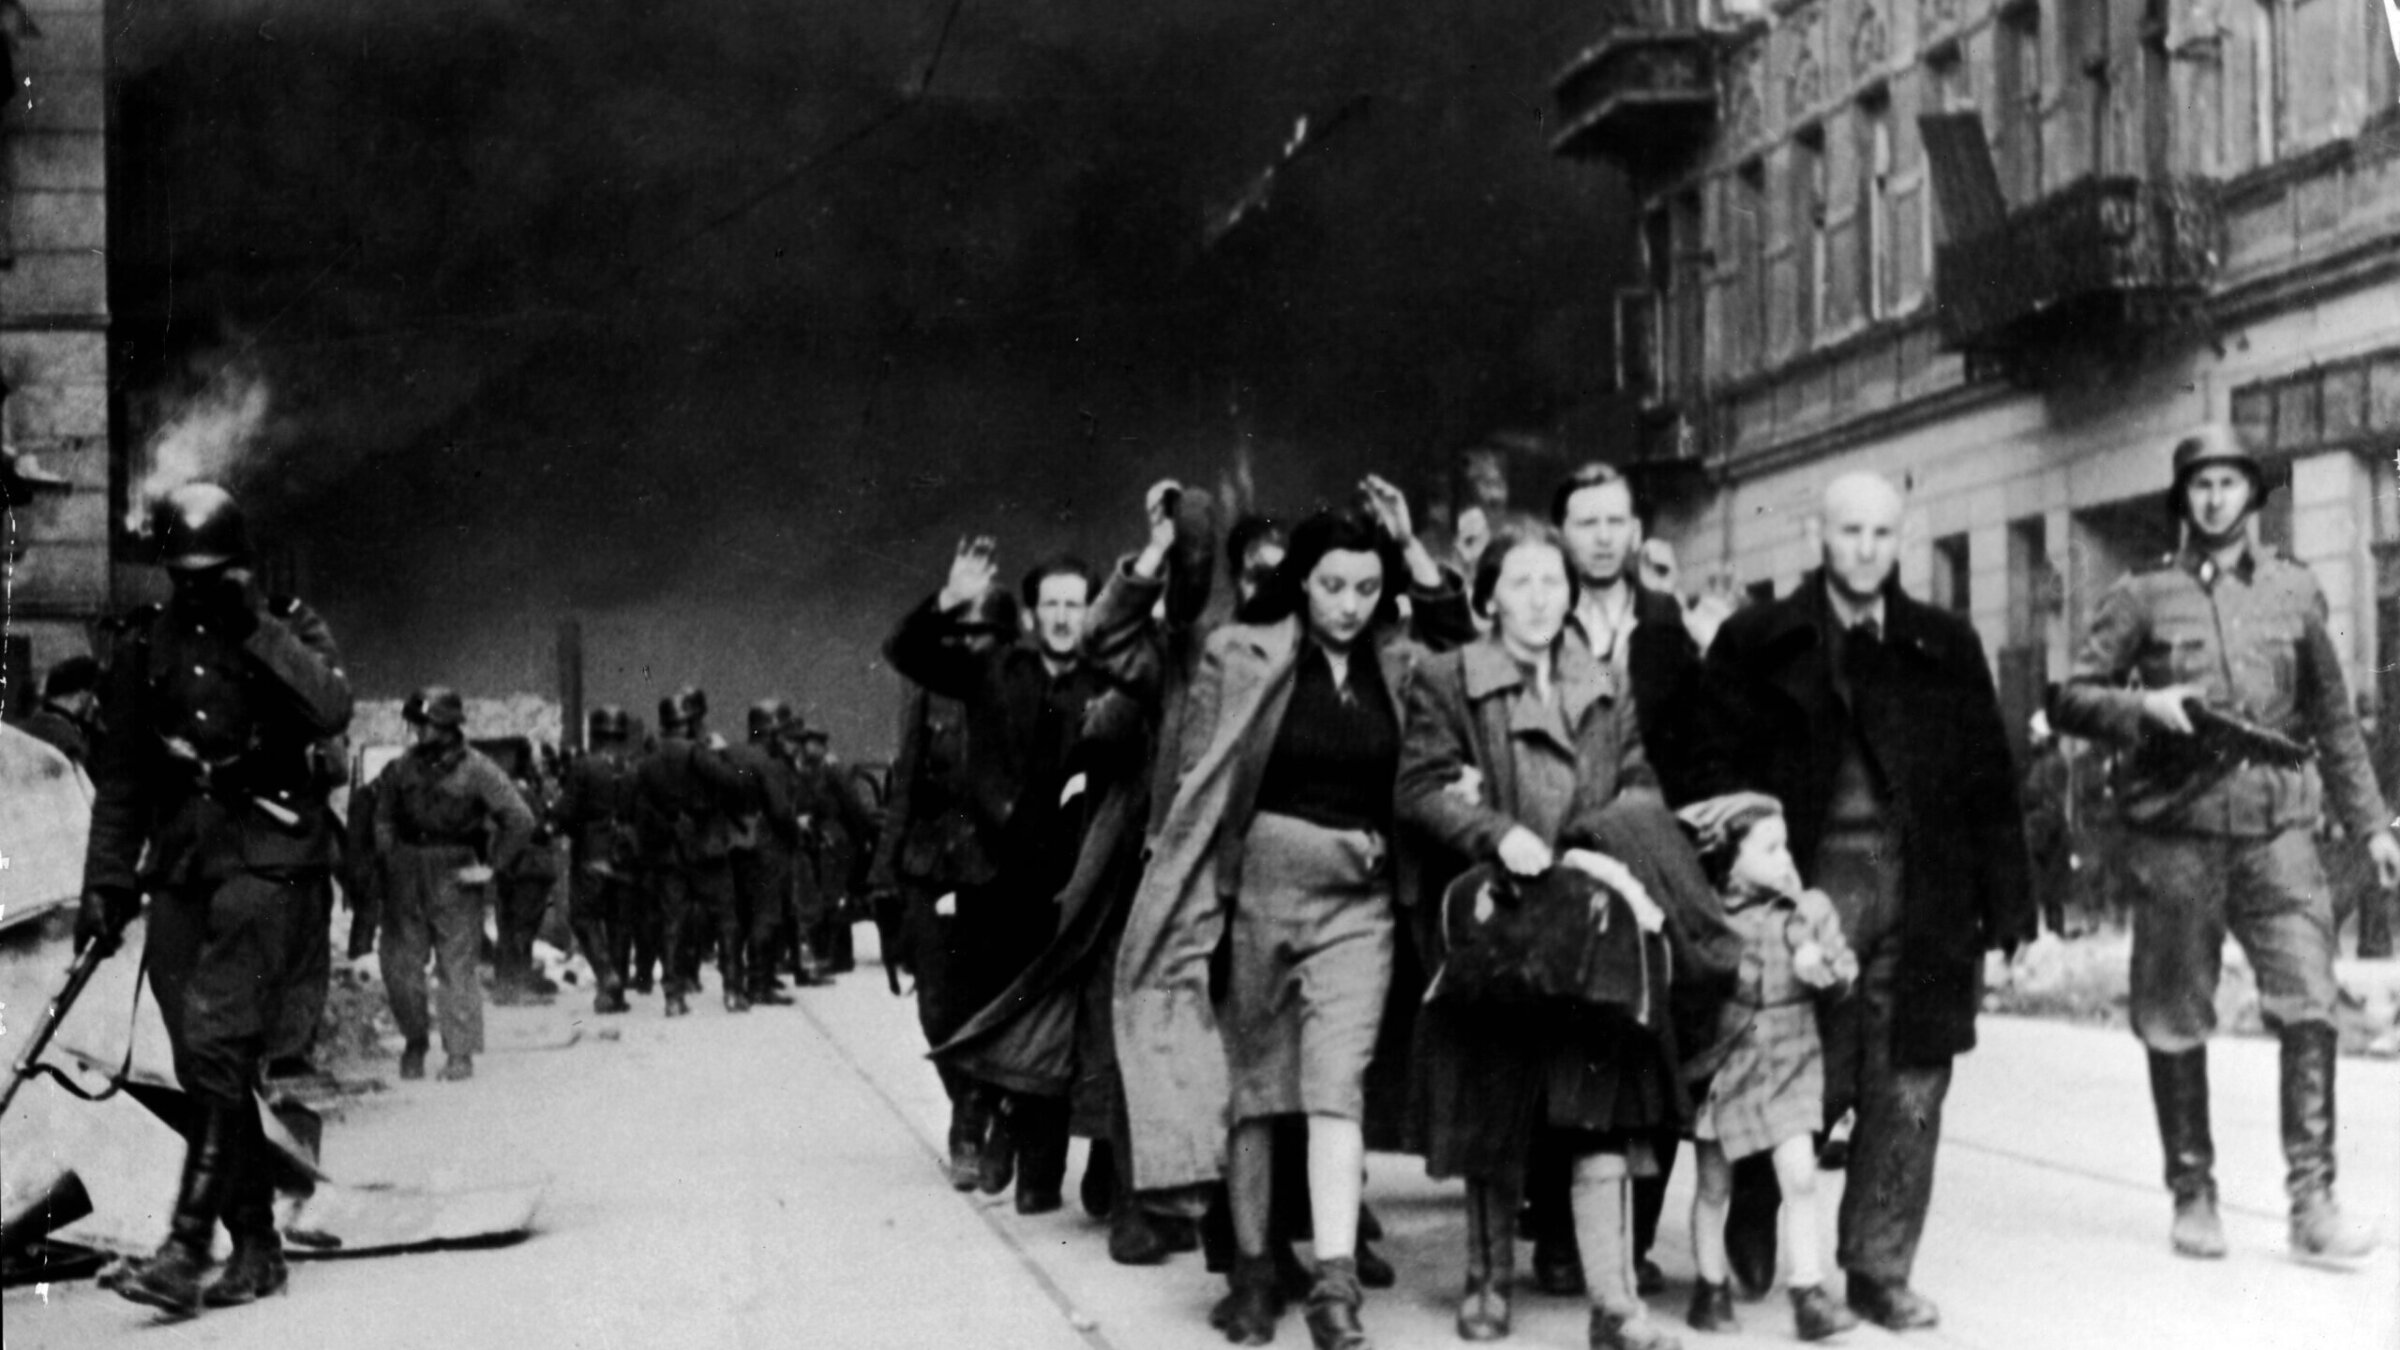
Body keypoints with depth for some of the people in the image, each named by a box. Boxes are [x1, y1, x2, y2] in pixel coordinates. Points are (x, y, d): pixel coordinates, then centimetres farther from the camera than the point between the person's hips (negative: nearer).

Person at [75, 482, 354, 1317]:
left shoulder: (288, 627, 4)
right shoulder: (147, 647, 13)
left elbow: (331, 710, -15)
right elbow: (120, 779, 17)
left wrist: (256, 628, -15)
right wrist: (106, 887, 11)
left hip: (265, 853, -5)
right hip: (179, 861, 5)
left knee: (218, 1044, -17)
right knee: (202, 1064, 2)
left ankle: (188, 1249, -20)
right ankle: (256, 1247, 12)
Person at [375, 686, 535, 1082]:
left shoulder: (476, 770, -8)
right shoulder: (402, 768, 6)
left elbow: (520, 821, -8)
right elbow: (383, 815, 19)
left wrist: (490, 866, -8)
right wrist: (389, 856, 4)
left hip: (456, 876, -4)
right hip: (406, 879, 4)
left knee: (457, 967, -2)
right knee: (399, 964, 5)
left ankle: (460, 1053, 5)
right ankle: (414, 1041, 23)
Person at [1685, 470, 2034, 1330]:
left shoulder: (1946, 647, 11)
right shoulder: (1757, 643, 5)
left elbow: (1990, 787, 9)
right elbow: (1711, 769, 3)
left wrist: (2009, 914, 4)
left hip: (1924, 895, 2)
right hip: (1807, 886, -2)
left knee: (1908, 1092, 3)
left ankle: (1880, 1270, 14)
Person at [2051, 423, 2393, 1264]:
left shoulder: (2294, 593, 13)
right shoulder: (2142, 597, 6)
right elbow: (2072, 699, 5)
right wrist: (2143, 706, -13)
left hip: (2275, 825, 1)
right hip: (2175, 829, -1)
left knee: (2309, 1004, -12)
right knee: (2174, 1022, 3)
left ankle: (2312, 1201, -10)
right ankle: (2193, 1198, 16)